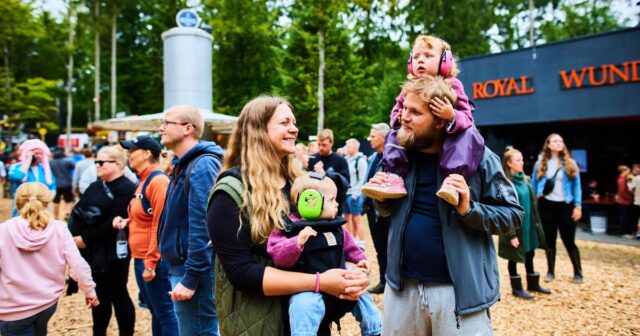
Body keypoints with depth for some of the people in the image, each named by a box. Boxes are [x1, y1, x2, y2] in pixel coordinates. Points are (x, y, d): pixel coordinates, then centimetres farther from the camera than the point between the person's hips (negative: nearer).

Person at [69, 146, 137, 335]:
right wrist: (74, 234, -11)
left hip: (113, 253, -7)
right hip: (92, 252, 7)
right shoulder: (95, 187, 13)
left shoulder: (127, 189, -13)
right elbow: (77, 211, 5)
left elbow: (114, 223, -19)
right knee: (98, 295, 18)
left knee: (118, 295, 4)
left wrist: (86, 239, -15)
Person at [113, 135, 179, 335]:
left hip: (154, 261, -9)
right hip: (140, 259, 9)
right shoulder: (143, 181, 13)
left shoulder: (158, 181, -16)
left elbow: (160, 225, -20)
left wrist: (151, 263, -20)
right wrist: (127, 221, 4)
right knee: (155, 312, 19)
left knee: (165, 313, 2)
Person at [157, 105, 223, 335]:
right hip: (180, 265, 10)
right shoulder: (184, 165, 13)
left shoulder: (201, 166, -18)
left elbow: (201, 227, -24)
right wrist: (180, 272, 19)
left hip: (193, 271, -10)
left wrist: (190, 278, -22)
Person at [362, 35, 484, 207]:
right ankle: (394, 178, -23)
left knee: (469, 134, -32)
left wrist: (452, 116, -43)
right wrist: (399, 118, -19)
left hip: (449, 134, -4)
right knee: (395, 134, -8)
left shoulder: (452, 85, -14)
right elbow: (396, 111, 6)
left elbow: (466, 118, -20)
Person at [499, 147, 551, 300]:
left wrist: (536, 224, 13)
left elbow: (532, 203, 14)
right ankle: (516, 288, 20)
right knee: (514, 257, 7)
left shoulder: (525, 179, 6)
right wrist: (511, 234, -18)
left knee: (530, 255, 18)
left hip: (528, 225, 7)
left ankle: (533, 284, 33)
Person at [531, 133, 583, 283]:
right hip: (546, 205, 1)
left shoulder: (570, 163, 2)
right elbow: (534, 184, 9)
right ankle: (551, 271, 19)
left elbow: (576, 185, 2)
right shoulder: (540, 163, 4)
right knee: (549, 240, 9)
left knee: (569, 241, 2)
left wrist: (578, 206, -5)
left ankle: (578, 272, 16)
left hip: (565, 206, -1)